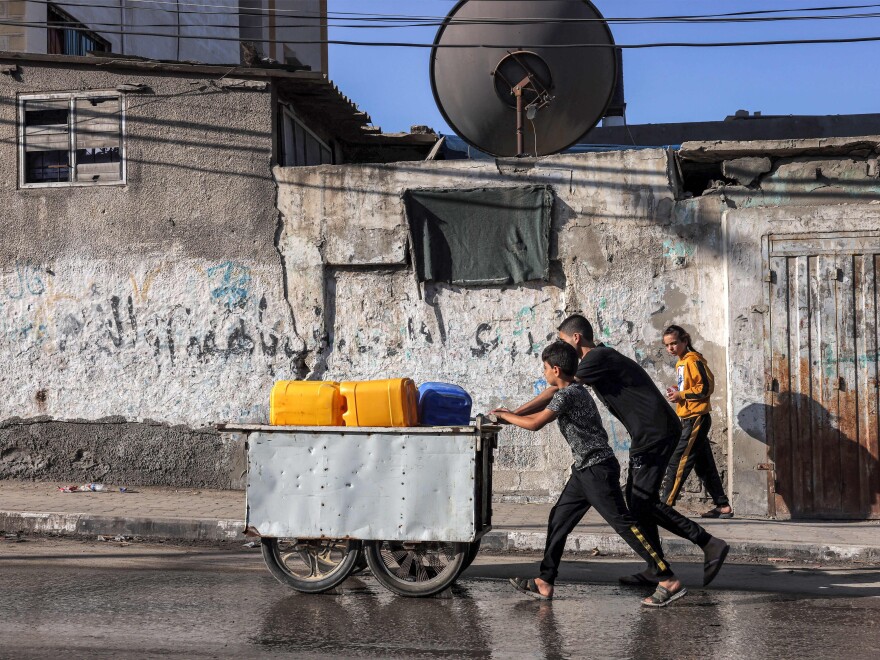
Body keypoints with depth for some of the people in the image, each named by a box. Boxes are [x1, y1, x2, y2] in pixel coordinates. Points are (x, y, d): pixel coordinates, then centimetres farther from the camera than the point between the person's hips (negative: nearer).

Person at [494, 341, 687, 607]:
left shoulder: (567, 394, -15)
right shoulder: (574, 391, 15)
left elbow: (535, 424, -16)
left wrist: (504, 416, -4)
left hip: (599, 470, -10)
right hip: (585, 470, 10)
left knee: (624, 523, -10)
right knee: (559, 520, 11)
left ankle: (669, 581, -8)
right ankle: (544, 582, 16)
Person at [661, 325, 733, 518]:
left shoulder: (693, 360, -12)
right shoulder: (681, 362, 16)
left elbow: (705, 387, -18)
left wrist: (681, 395, -16)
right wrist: (676, 392, 6)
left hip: (696, 418, -10)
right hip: (690, 419, 10)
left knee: (677, 461, -9)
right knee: (704, 465, 11)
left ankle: (665, 504, -7)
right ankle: (723, 506, 15)